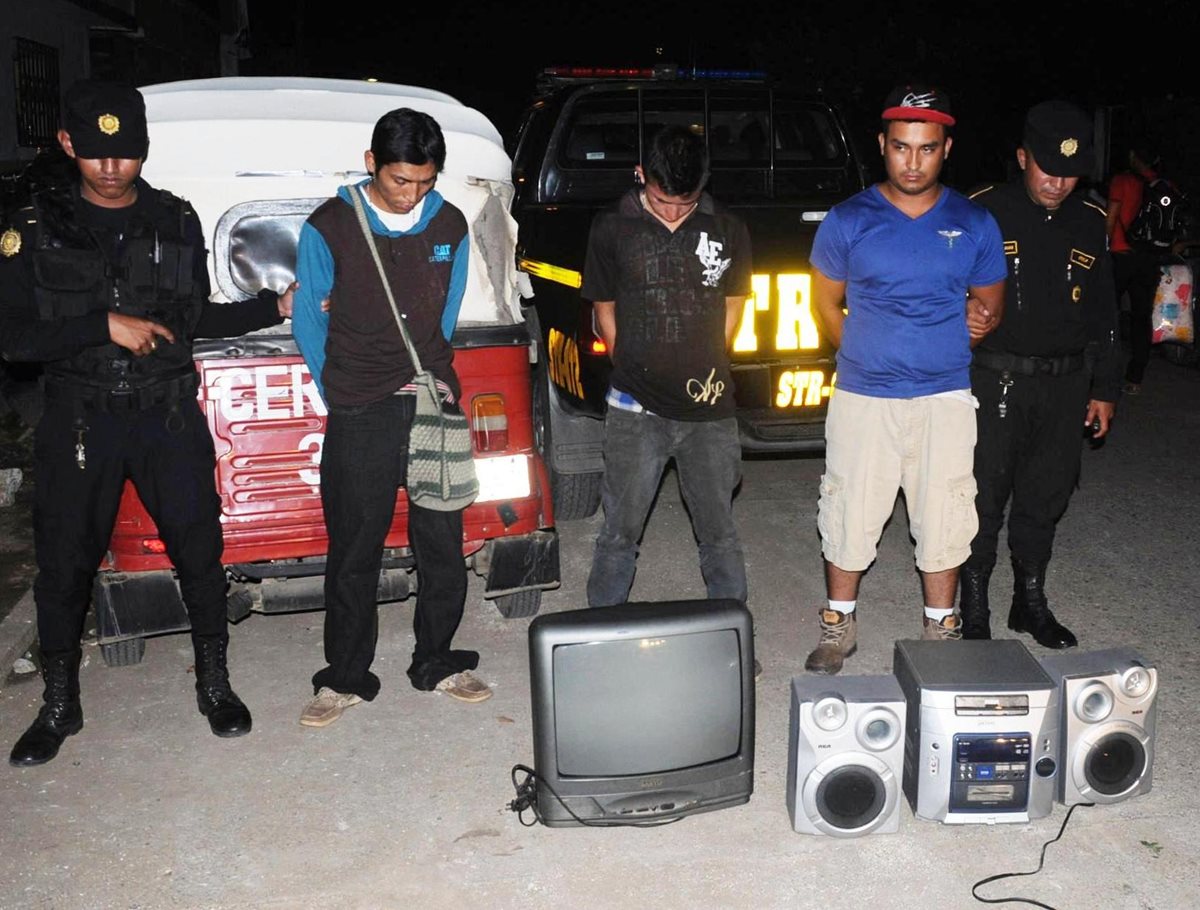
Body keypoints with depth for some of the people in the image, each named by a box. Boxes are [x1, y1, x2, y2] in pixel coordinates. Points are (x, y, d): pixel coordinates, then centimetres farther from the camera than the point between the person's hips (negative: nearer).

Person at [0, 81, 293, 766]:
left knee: (199, 547, 5)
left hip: (169, 416, 1)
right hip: (79, 421, -1)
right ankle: (60, 705, 27)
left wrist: (278, 308, 3)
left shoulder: (177, 223, 5)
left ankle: (215, 684, 25)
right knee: (65, 561, 8)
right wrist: (105, 325, -17)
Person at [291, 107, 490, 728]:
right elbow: (308, 322, 4)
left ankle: (438, 663, 25)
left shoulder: (450, 226, 5)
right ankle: (346, 678, 19)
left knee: (443, 542, 8)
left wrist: (433, 376, 10)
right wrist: (340, 396, 5)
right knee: (354, 550, 4)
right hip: (360, 416, -3)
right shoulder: (329, 227, -4)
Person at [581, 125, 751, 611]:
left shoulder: (728, 230, 2)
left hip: (709, 409, 1)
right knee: (619, 533, 6)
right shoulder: (611, 229, -1)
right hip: (635, 409, -1)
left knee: (719, 533, 11)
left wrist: (705, 370, 11)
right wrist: (633, 369, 7)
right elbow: (605, 310, 10)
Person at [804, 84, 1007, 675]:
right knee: (849, 516, 5)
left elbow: (990, 302, 13)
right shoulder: (848, 221, -1)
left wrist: (982, 321, -7)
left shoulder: (974, 225, 2)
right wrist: (864, 357, 3)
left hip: (946, 398, 1)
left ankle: (940, 630, 27)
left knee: (944, 520, 8)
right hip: (863, 397, -1)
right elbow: (826, 302, 9)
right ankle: (839, 626, 24)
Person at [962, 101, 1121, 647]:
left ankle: (1030, 601, 27)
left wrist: (1104, 390, 14)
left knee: (1046, 498, 12)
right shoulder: (983, 213, -5)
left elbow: (1103, 315, 16)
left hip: (1065, 385, 4)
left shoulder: (1090, 224, 9)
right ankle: (973, 606, 16)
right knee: (984, 498, 1)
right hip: (994, 381, -4)